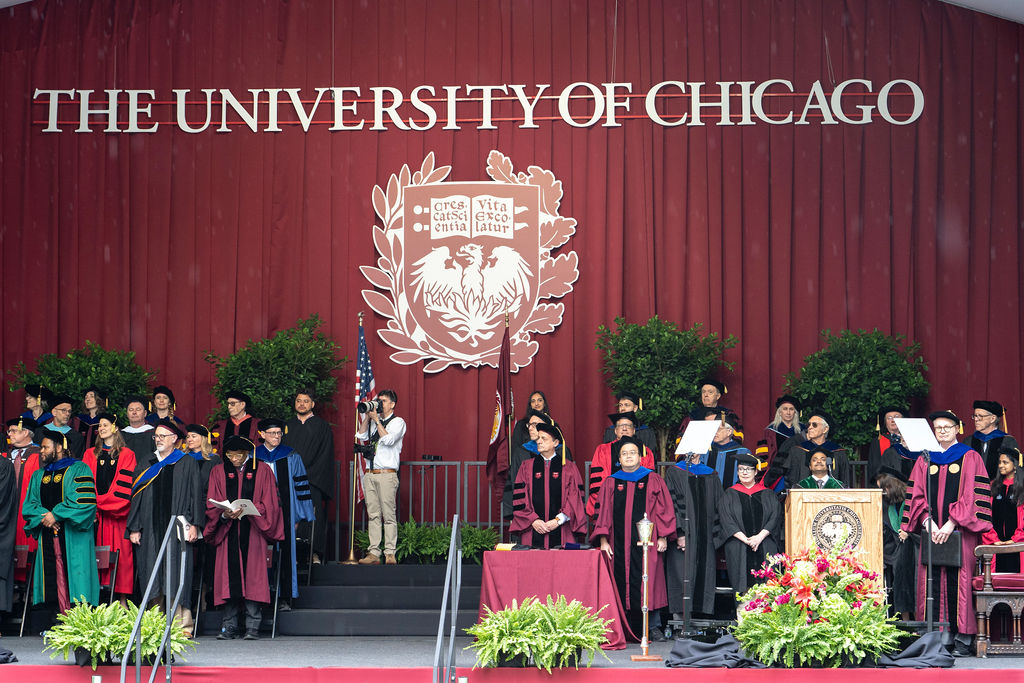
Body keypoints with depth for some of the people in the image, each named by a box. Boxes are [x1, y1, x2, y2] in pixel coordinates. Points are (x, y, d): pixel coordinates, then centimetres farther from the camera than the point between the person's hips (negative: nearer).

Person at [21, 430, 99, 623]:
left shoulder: (78, 470, 1)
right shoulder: (38, 475, 20)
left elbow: (86, 502, -10)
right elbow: (29, 505, 13)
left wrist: (56, 515, -13)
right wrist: (43, 516, -8)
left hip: (73, 540, -5)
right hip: (47, 537, 5)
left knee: (71, 580, -10)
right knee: (51, 582, -1)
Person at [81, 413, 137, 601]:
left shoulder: (126, 455, 6)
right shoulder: (90, 454, 15)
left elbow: (124, 486, -3)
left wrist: (101, 501, -11)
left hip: (117, 514, -2)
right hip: (95, 513, 2)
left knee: (120, 553, -5)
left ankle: (122, 598, -3)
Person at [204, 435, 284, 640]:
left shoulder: (262, 470, 6)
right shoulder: (219, 472, 11)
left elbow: (269, 504, 1)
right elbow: (212, 506, 6)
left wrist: (247, 511, -15)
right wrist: (225, 514, -15)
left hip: (253, 532, -2)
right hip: (228, 533, 2)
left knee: (252, 576, -6)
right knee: (230, 577, -3)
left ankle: (252, 627, -4)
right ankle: (229, 626, 1)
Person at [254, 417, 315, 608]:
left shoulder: (291, 457, 5)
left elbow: (300, 486, 5)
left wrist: (298, 516, 0)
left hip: (284, 511, -1)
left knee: (284, 554, -4)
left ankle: (285, 598, -1)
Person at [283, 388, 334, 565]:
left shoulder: (321, 426, 5)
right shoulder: (288, 426, 16)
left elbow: (324, 455, 0)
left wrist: (307, 474, -8)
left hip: (313, 479, -3)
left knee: (314, 514, -9)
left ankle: (314, 554, -5)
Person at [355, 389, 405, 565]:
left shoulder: (398, 422, 2)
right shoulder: (374, 421, 19)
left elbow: (388, 439, -13)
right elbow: (361, 435, 10)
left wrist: (377, 420, -9)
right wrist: (367, 417, 4)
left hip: (387, 474, -6)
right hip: (370, 474, 6)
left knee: (389, 515, -8)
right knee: (373, 515, 3)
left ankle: (390, 553, -8)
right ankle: (373, 553, 2)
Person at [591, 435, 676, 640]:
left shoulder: (653, 480, 7)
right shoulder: (611, 483, 12)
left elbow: (663, 509, 5)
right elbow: (603, 512, 10)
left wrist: (662, 537, -3)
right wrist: (603, 539, 1)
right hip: (619, 545, 2)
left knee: (643, 589, -5)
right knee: (622, 588, 0)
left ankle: (642, 631, -1)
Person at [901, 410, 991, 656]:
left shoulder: (970, 458, 5)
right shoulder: (924, 460, 16)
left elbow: (973, 495, -4)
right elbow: (917, 495, 9)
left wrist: (951, 523, -13)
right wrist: (928, 522, -7)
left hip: (960, 532, -3)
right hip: (932, 531, 3)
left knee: (959, 582, -8)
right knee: (934, 583, -3)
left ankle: (963, 638, -4)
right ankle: (941, 636, 0)